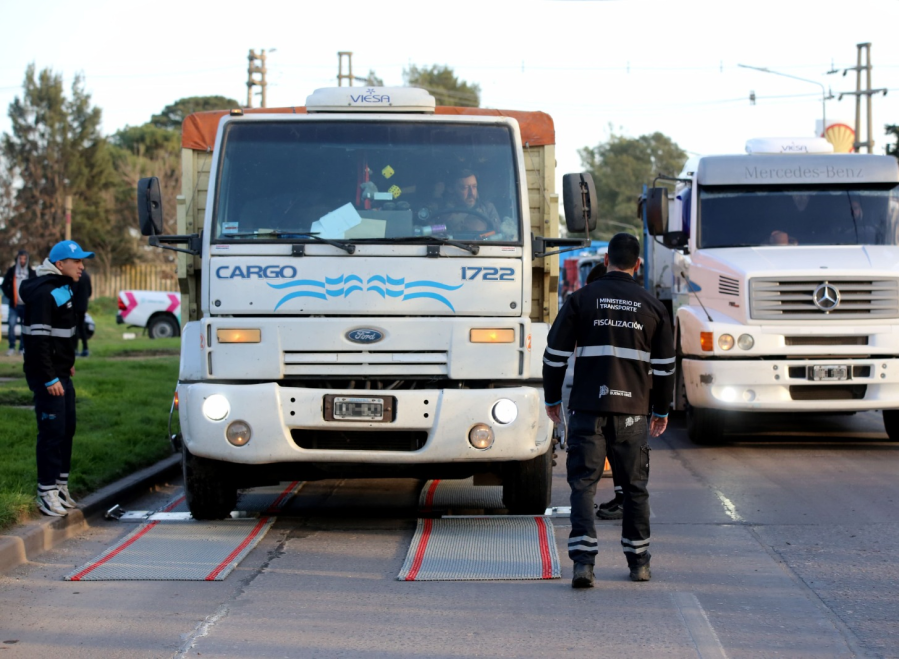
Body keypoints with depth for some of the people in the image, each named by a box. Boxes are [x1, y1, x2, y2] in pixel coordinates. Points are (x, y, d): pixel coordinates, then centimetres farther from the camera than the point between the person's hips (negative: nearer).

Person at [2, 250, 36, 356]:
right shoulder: (11, 271, 2)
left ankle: (23, 348, 12)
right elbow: (5, 285, 9)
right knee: (11, 325, -9)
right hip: (14, 304, 0)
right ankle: (12, 348, 1)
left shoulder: (31, 272, 2)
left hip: (27, 305, 0)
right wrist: (9, 295, -1)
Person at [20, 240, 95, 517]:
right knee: (52, 432, -9)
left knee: (67, 429, 14)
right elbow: (38, 339, -23)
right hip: (47, 375, -10)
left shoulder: (63, 288, 13)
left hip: (61, 373, 10)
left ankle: (61, 486, 24)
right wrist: (49, 379, -24)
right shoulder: (43, 293, -19)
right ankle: (47, 492, -4)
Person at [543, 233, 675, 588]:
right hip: (633, 411, 2)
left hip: (587, 408, -1)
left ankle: (583, 561, -14)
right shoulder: (653, 307, 5)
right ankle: (638, 561, 20)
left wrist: (552, 398, 13)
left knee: (583, 483, -1)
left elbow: (556, 354, 1)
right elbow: (665, 365, 10)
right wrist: (661, 410, 21)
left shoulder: (581, 300, 0)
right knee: (635, 486, 13)